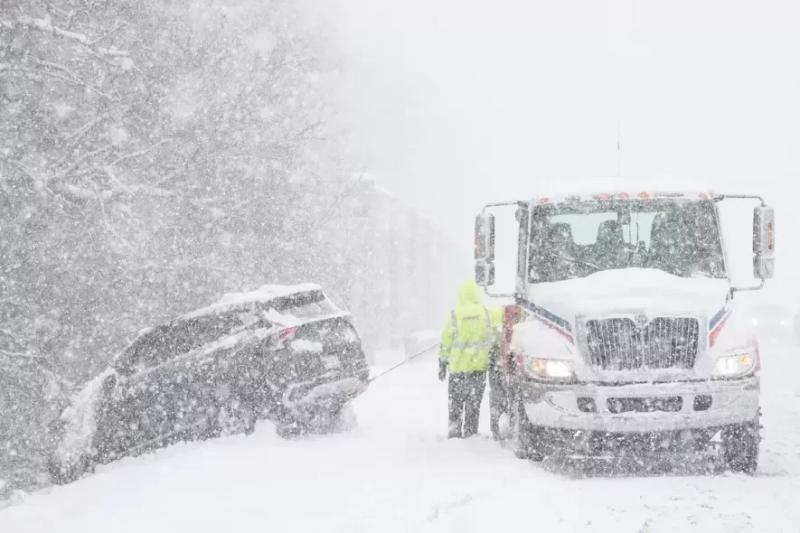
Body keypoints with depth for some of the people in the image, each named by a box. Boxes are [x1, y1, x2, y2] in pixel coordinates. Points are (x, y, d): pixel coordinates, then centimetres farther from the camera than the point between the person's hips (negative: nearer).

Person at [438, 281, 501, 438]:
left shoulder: (454, 315, -5)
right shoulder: (487, 313, -1)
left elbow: (445, 343, -1)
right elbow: (495, 338, 3)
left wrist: (442, 364, 7)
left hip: (458, 367, -1)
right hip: (479, 366, 1)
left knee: (455, 404, 10)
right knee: (474, 405, 10)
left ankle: (454, 434, 9)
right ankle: (470, 435, 10)